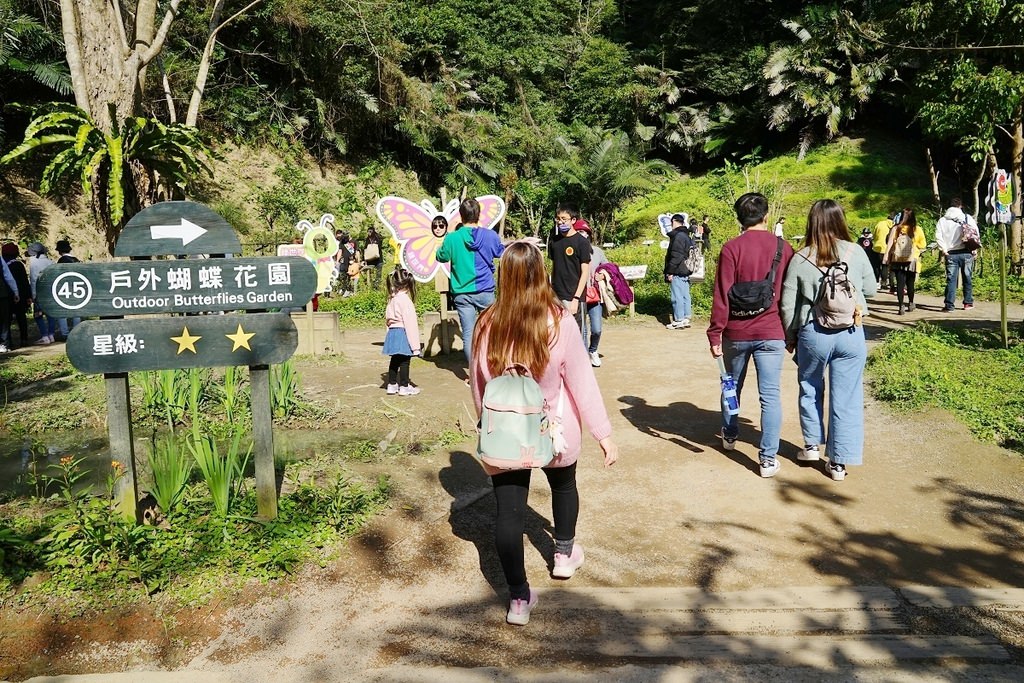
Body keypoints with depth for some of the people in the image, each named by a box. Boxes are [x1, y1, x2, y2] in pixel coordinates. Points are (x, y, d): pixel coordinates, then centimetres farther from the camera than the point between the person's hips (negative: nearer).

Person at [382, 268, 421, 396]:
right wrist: (414, 344, -16)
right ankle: (404, 387, 5)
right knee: (404, 361, 0)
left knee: (395, 360, 16)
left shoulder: (392, 299, 8)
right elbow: (410, 323, -17)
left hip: (392, 332, 8)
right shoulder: (405, 299, -16)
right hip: (403, 333, -8)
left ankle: (392, 384, 23)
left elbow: (387, 318, 15)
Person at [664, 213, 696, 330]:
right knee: (685, 295, 12)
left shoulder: (678, 236, -15)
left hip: (677, 272, -10)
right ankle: (686, 319, 18)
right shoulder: (686, 236, 16)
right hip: (685, 272, 10)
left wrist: (670, 272, -16)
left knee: (677, 296, -5)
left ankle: (678, 321, -3)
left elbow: (676, 257, -21)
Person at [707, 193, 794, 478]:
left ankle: (729, 435, 39)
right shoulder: (784, 248, 0)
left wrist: (715, 333, -5)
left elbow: (722, 295, -11)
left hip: (736, 332, 0)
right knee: (770, 395, 2)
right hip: (772, 333, 1)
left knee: (732, 386, 20)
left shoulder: (731, 248, -9)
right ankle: (768, 458, 2)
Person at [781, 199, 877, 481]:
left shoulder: (800, 259, -6)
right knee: (846, 398, 7)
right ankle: (838, 462, 13)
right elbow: (871, 289, 8)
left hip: (813, 334, 0)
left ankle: (812, 445, 34)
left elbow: (788, 305, -1)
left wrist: (790, 337, 12)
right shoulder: (856, 253, -5)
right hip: (851, 334, 0)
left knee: (810, 389, 22)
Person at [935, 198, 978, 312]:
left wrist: (944, 250, 0)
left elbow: (938, 237, -4)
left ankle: (949, 305, -6)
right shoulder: (968, 217, 3)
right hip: (966, 253, 0)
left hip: (951, 254, 0)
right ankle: (968, 303, 18)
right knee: (967, 278, 11)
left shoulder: (942, 220, 5)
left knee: (951, 279, -1)